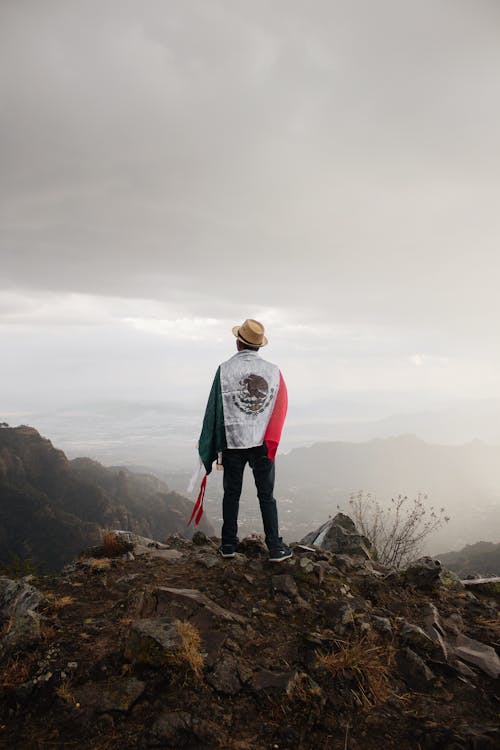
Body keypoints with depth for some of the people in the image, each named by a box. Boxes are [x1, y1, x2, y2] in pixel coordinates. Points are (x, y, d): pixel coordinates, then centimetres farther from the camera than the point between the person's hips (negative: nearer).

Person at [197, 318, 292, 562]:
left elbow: (214, 410, -3)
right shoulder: (273, 371, -2)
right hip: (264, 444, 1)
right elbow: (281, 408, -4)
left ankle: (228, 545, 22)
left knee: (232, 494, 13)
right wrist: (270, 441, 5)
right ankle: (275, 548, 13)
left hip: (233, 442, -1)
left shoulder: (225, 369, -7)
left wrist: (210, 448, 5)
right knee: (266, 496, 10)